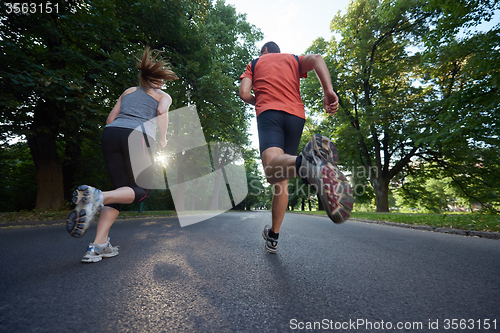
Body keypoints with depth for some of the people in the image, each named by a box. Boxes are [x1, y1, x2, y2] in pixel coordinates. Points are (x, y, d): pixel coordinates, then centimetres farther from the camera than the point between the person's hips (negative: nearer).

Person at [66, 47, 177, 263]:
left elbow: (110, 119, 23)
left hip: (111, 132, 5)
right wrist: (163, 139, 3)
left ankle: (98, 245, 0)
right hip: (138, 135, -5)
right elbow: (162, 111, -4)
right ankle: (98, 197, -26)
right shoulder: (163, 96, 22)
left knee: (122, 189, 9)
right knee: (140, 191, 4)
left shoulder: (128, 91, 32)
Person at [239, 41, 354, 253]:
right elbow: (317, 59, 6)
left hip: (268, 112, -3)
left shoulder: (255, 63, 26)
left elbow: (244, 94, 10)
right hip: (295, 115, 3)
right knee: (282, 178, 6)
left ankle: (306, 163, -64)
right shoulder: (294, 59, 30)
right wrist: (329, 91, -7)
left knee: (273, 169, -28)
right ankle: (273, 236, 12)